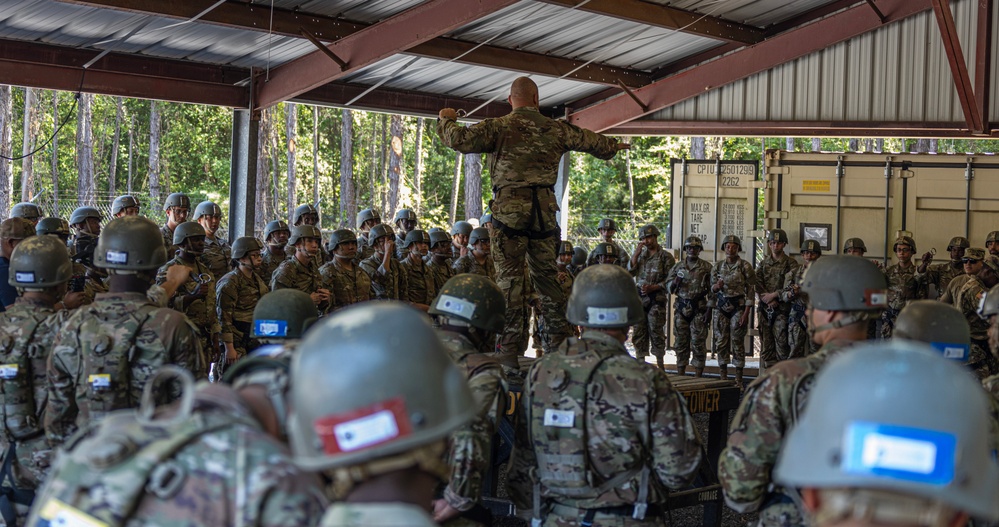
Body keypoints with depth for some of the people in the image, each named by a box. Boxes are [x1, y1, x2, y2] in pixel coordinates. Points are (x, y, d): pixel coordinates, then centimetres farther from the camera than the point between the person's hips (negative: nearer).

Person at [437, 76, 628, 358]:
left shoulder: (498, 127, -3)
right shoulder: (556, 129, 11)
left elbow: (459, 140, -11)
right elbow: (590, 140, 26)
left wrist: (447, 120, 11)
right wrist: (614, 145, 47)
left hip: (509, 208, -4)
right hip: (544, 208, 4)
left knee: (509, 274, -2)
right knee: (545, 273, 13)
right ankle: (560, 334, 14)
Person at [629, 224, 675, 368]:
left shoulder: (666, 257, -2)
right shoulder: (640, 254, 14)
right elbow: (630, 272, 3)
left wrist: (652, 287, -15)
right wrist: (636, 253, -6)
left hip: (656, 298, -5)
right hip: (639, 297, 5)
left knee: (656, 331, -3)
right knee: (639, 331, 5)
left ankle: (659, 362, 2)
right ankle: (640, 360, 10)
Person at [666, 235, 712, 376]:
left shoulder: (706, 267, 2)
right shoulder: (678, 266, 11)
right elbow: (668, 288, 11)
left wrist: (709, 310, -8)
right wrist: (676, 281, -11)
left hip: (699, 309, -3)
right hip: (682, 309, 3)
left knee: (698, 344, -3)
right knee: (681, 343, 6)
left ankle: (697, 378, 1)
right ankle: (680, 376, 13)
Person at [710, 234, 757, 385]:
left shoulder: (745, 266, -4)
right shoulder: (717, 266, 8)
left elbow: (750, 291, -5)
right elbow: (712, 289, 12)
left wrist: (746, 313, -11)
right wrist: (717, 286, -13)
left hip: (738, 307, -4)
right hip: (721, 307, 4)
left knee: (737, 343, -3)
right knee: (721, 343, 3)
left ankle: (738, 381, 2)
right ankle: (723, 378, 11)